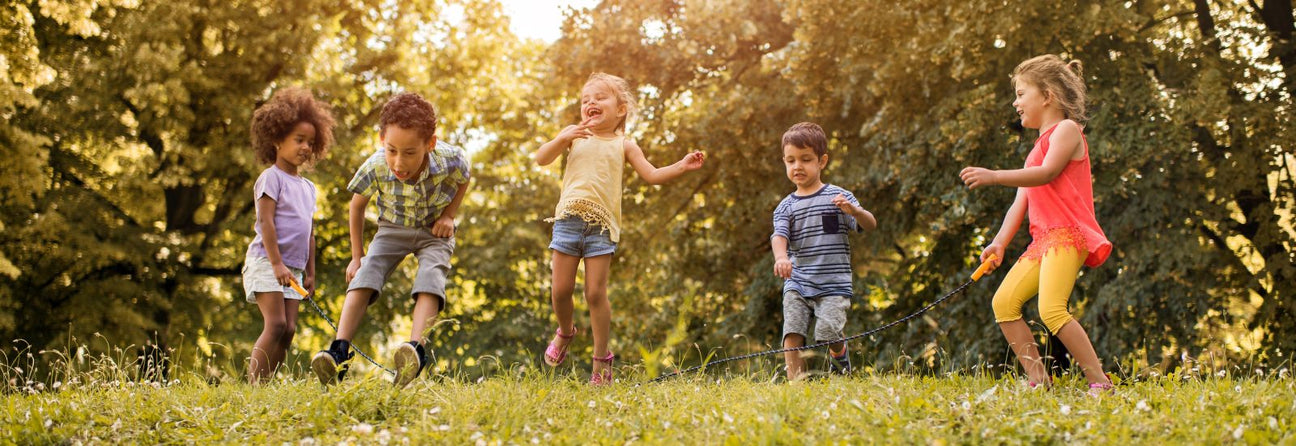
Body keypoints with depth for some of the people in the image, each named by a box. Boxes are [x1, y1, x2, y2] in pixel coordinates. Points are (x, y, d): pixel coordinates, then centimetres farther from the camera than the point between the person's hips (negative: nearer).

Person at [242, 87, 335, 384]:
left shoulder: (307, 187, 19)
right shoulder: (271, 178, -4)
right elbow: (265, 221, -13)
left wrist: (310, 273, 19)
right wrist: (276, 263, -21)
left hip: (293, 268, 8)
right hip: (266, 262, -8)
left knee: (288, 329, -1)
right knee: (276, 324, -18)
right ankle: (254, 387, -19)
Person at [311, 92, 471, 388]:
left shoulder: (450, 160, -31)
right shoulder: (375, 168, -29)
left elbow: (463, 181, -1)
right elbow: (357, 205, -5)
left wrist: (449, 215, -12)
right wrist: (357, 256, -1)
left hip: (434, 232, -1)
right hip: (392, 229, 1)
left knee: (430, 280, -28)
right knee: (364, 276, -21)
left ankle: (417, 350, -45)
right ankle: (339, 351, -30)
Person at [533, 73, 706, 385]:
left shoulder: (623, 145, 12)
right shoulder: (575, 135, 12)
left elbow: (652, 175, 10)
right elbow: (541, 159, 3)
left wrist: (682, 166, -6)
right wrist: (562, 139, -14)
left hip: (601, 226, -1)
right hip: (569, 219, 1)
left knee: (595, 293, -5)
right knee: (561, 289, 2)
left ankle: (601, 360, 4)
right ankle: (565, 331, 33)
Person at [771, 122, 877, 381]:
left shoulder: (838, 197, 3)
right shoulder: (786, 207, 9)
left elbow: (870, 226, -3)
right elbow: (779, 235, -7)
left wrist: (854, 211, -26)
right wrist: (781, 257, -30)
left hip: (833, 283, -2)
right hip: (797, 284, 2)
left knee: (829, 332, -15)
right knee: (792, 334, -12)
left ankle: (839, 357, 20)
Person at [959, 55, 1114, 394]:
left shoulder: (1066, 129, 0)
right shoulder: (1037, 148, 27)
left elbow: (1046, 173, -18)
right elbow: (1020, 203, 18)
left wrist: (994, 176, -26)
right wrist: (1000, 243, 4)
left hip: (1067, 235, -10)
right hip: (1042, 239, 10)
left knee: (1051, 309, -23)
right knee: (1004, 301, 0)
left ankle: (1100, 382, -21)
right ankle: (1038, 379, -2)